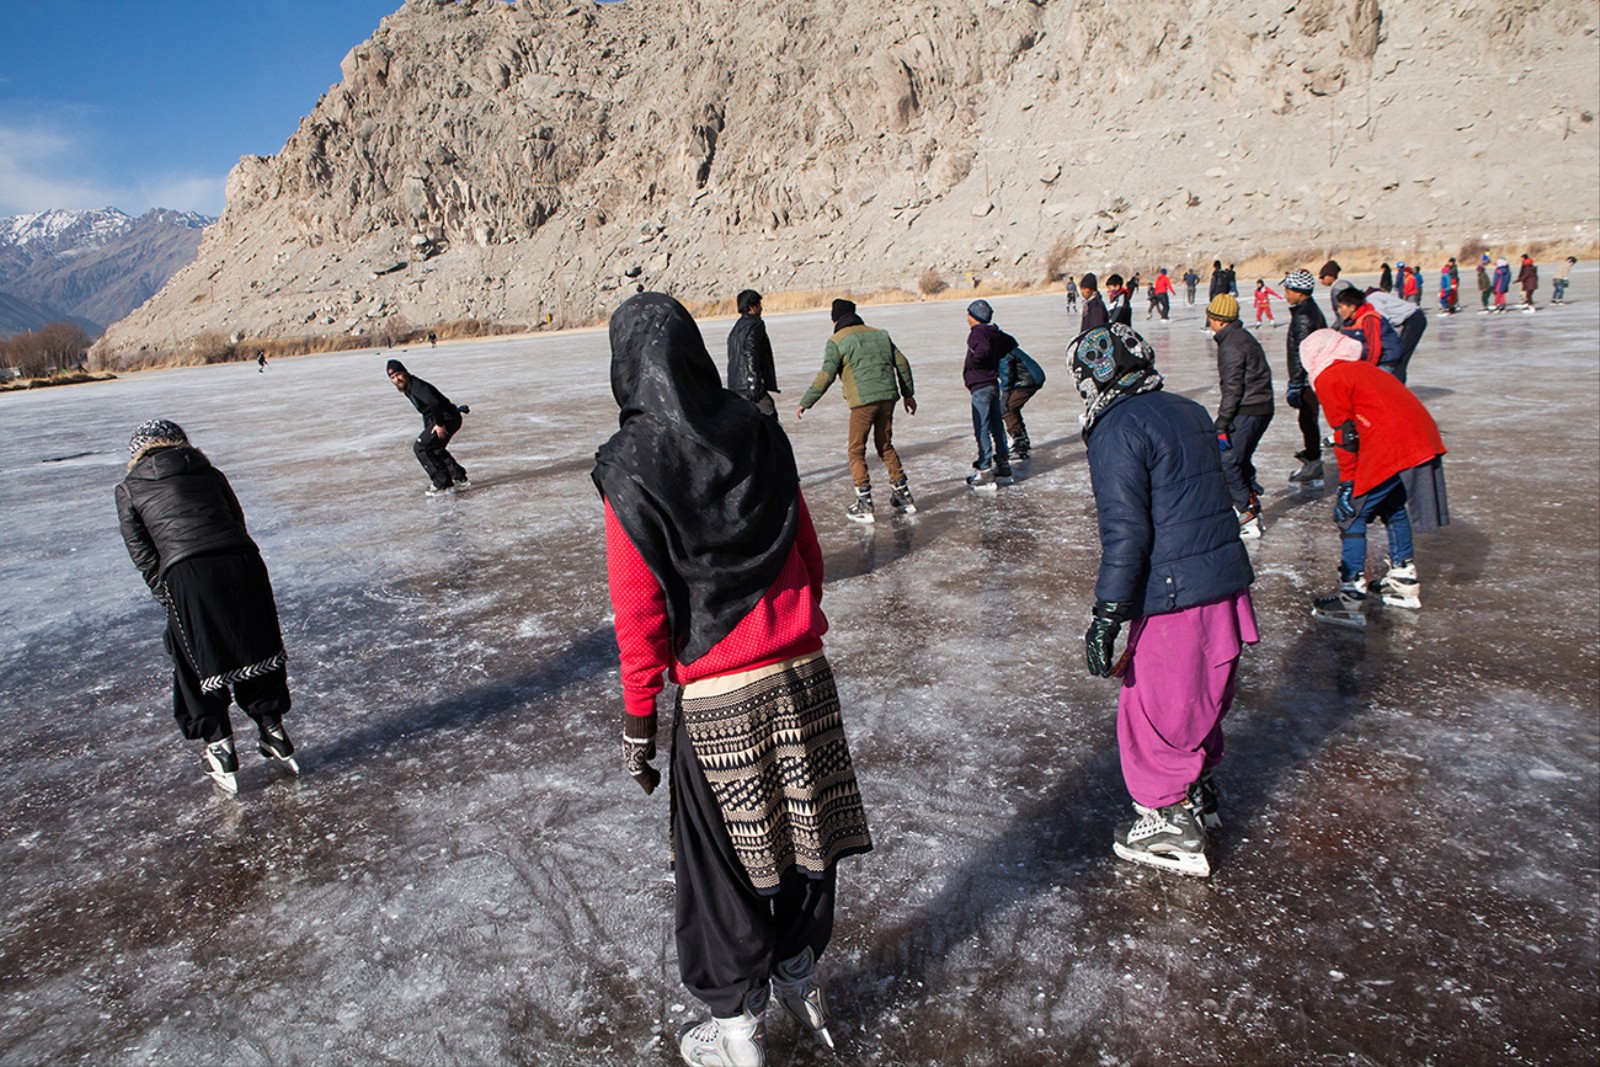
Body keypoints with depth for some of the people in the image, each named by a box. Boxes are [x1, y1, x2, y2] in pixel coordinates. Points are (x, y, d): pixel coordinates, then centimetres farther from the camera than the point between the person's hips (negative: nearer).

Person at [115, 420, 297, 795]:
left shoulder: (129, 490, 18)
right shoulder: (209, 473, 23)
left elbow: (143, 556, 11)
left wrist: (168, 597, 14)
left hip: (186, 576, -2)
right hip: (241, 561, 3)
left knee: (198, 662, 14)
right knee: (256, 648, 18)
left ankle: (219, 748, 17)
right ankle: (273, 730, 26)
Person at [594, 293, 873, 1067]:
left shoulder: (629, 468, -12)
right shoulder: (761, 437, 1)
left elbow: (639, 610, -11)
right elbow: (807, 555, 7)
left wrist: (638, 718, -1)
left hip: (716, 700, -4)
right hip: (801, 675, 5)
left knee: (721, 861, 13)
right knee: (806, 831, 20)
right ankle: (800, 981, 42)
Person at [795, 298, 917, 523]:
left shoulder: (837, 341, 0)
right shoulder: (880, 334, 17)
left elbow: (826, 375, -8)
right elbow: (902, 363, 17)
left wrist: (805, 402, -3)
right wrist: (908, 394, 25)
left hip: (863, 400, -5)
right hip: (887, 397, 6)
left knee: (856, 451, 5)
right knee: (886, 446, 20)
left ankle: (864, 504, 0)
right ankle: (903, 495, 21)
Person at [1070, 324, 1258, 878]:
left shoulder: (1117, 430, -14)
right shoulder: (1187, 411, 13)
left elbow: (1125, 531, -20)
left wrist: (1106, 614, -18)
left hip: (1175, 595, -9)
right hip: (1226, 580, 9)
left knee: (1154, 708, 5)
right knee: (1200, 695, 23)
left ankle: (1172, 824, 16)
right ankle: (1200, 794, 39)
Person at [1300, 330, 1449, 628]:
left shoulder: (1329, 378, 1)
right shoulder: (1364, 368, 26)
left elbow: (1346, 435, -4)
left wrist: (1347, 483, 0)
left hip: (1389, 452, -9)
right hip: (1425, 441, 9)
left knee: (1351, 514, -1)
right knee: (1392, 507, 26)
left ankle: (1352, 596, -4)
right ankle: (1404, 581, 35)